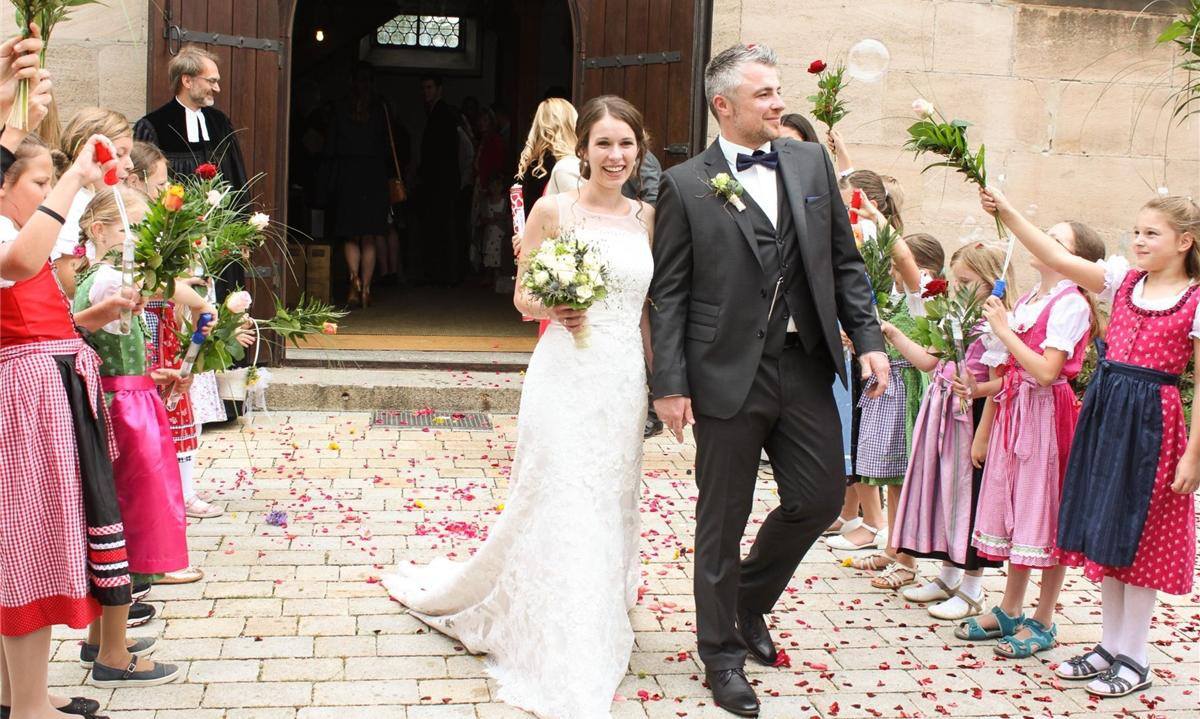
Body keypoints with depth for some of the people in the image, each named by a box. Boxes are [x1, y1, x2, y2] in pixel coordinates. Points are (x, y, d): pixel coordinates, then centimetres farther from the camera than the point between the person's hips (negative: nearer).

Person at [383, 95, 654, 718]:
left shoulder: (648, 216, 8)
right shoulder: (554, 209, -4)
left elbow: (646, 310, 14)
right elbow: (522, 297, 1)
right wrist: (554, 308, -20)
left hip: (624, 381, 4)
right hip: (565, 379, -4)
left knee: (608, 508, 13)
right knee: (558, 507, -3)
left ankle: (594, 630, 34)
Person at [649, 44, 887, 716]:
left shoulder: (812, 163, 7)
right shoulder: (686, 184, -5)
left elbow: (846, 262, 10)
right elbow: (669, 294, -5)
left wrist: (869, 339, 1)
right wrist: (671, 385, -10)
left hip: (806, 367, 4)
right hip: (729, 375, -4)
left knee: (821, 496, 8)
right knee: (723, 522, 6)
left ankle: (750, 599, 35)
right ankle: (723, 655, 24)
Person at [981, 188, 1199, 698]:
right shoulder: (1124, 279, 6)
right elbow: (1058, 260, -4)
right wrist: (1007, 213, -14)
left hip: (1151, 420, -6)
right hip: (1104, 411, 6)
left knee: (1136, 537, 1)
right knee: (1103, 532, 12)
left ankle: (1134, 658, 15)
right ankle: (1111, 645, 26)